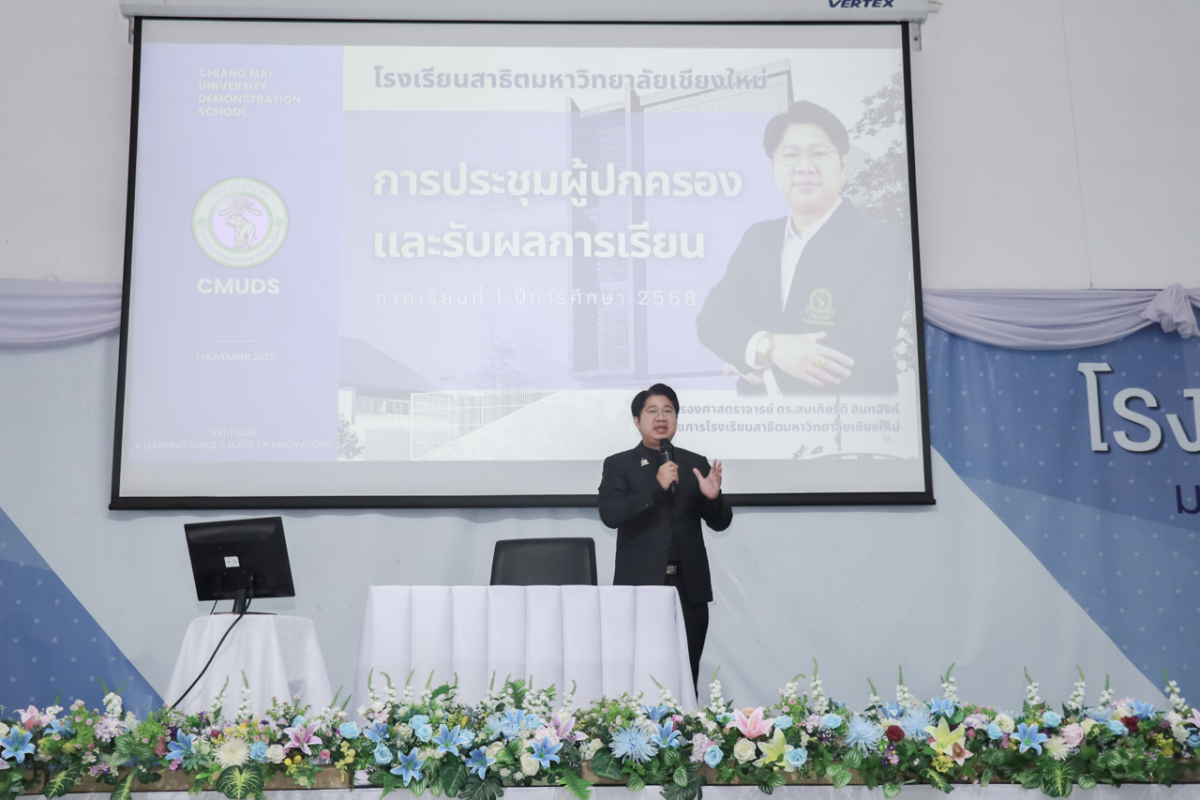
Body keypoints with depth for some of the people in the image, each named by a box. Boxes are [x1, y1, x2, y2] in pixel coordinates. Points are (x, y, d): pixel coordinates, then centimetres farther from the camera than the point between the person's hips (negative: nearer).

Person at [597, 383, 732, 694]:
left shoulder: (696, 464, 13)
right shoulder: (619, 465, 5)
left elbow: (721, 522, 12)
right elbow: (609, 514, -11)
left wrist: (713, 497, -10)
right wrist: (656, 486, -20)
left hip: (689, 587, 3)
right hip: (640, 586, -2)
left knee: (686, 682, 5)